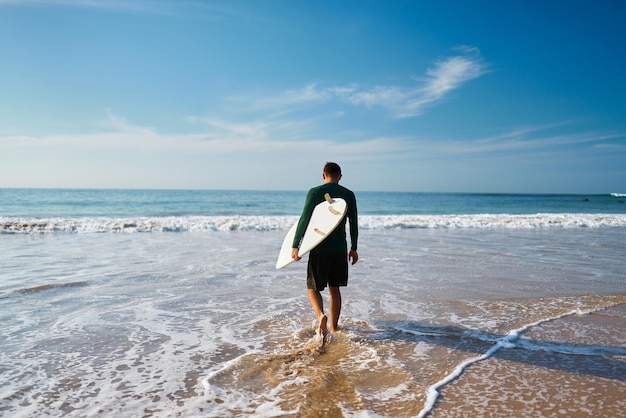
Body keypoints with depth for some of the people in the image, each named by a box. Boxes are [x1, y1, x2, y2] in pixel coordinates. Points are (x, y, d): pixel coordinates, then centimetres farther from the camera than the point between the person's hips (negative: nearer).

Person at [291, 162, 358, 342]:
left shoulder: (314, 192, -6)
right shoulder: (349, 195, 3)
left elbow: (304, 220, -11)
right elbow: (354, 224, 6)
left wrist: (295, 246, -7)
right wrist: (353, 248, 15)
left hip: (319, 249, -3)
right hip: (340, 249, 3)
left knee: (313, 288, 8)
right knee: (334, 288, 17)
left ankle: (321, 315, -18)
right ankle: (333, 325, 25)